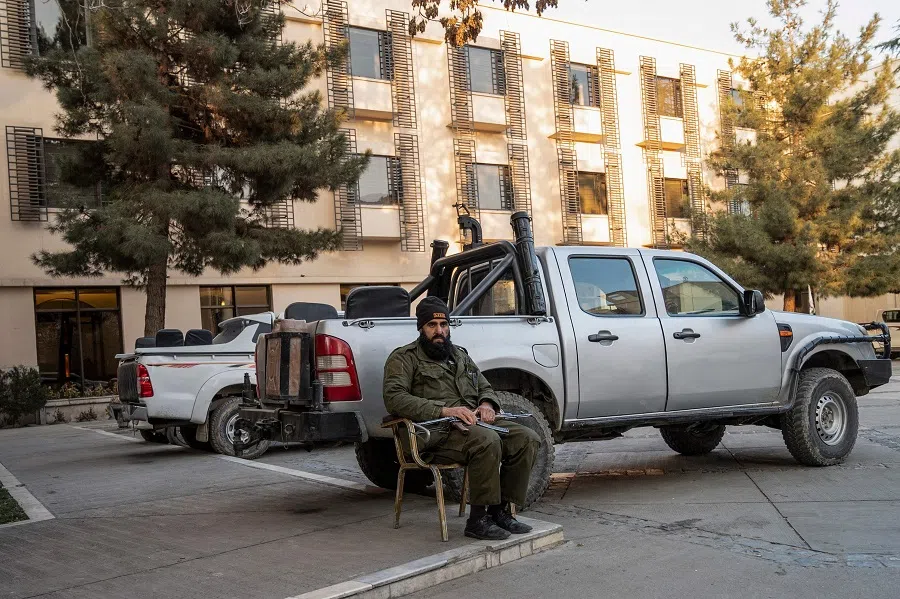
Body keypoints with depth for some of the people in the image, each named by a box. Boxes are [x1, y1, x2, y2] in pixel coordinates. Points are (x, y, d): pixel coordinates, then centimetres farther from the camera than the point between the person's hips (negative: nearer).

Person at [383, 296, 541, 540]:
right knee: (488, 441, -35)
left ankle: (500, 510, -8)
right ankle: (478, 519, -24)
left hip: (474, 422, 7)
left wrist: (487, 405, 2)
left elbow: (485, 387, 30)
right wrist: (443, 411, -22)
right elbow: (394, 398, -12)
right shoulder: (404, 358, 5)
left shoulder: (459, 355, 27)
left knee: (527, 438, -14)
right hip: (437, 431, -7)